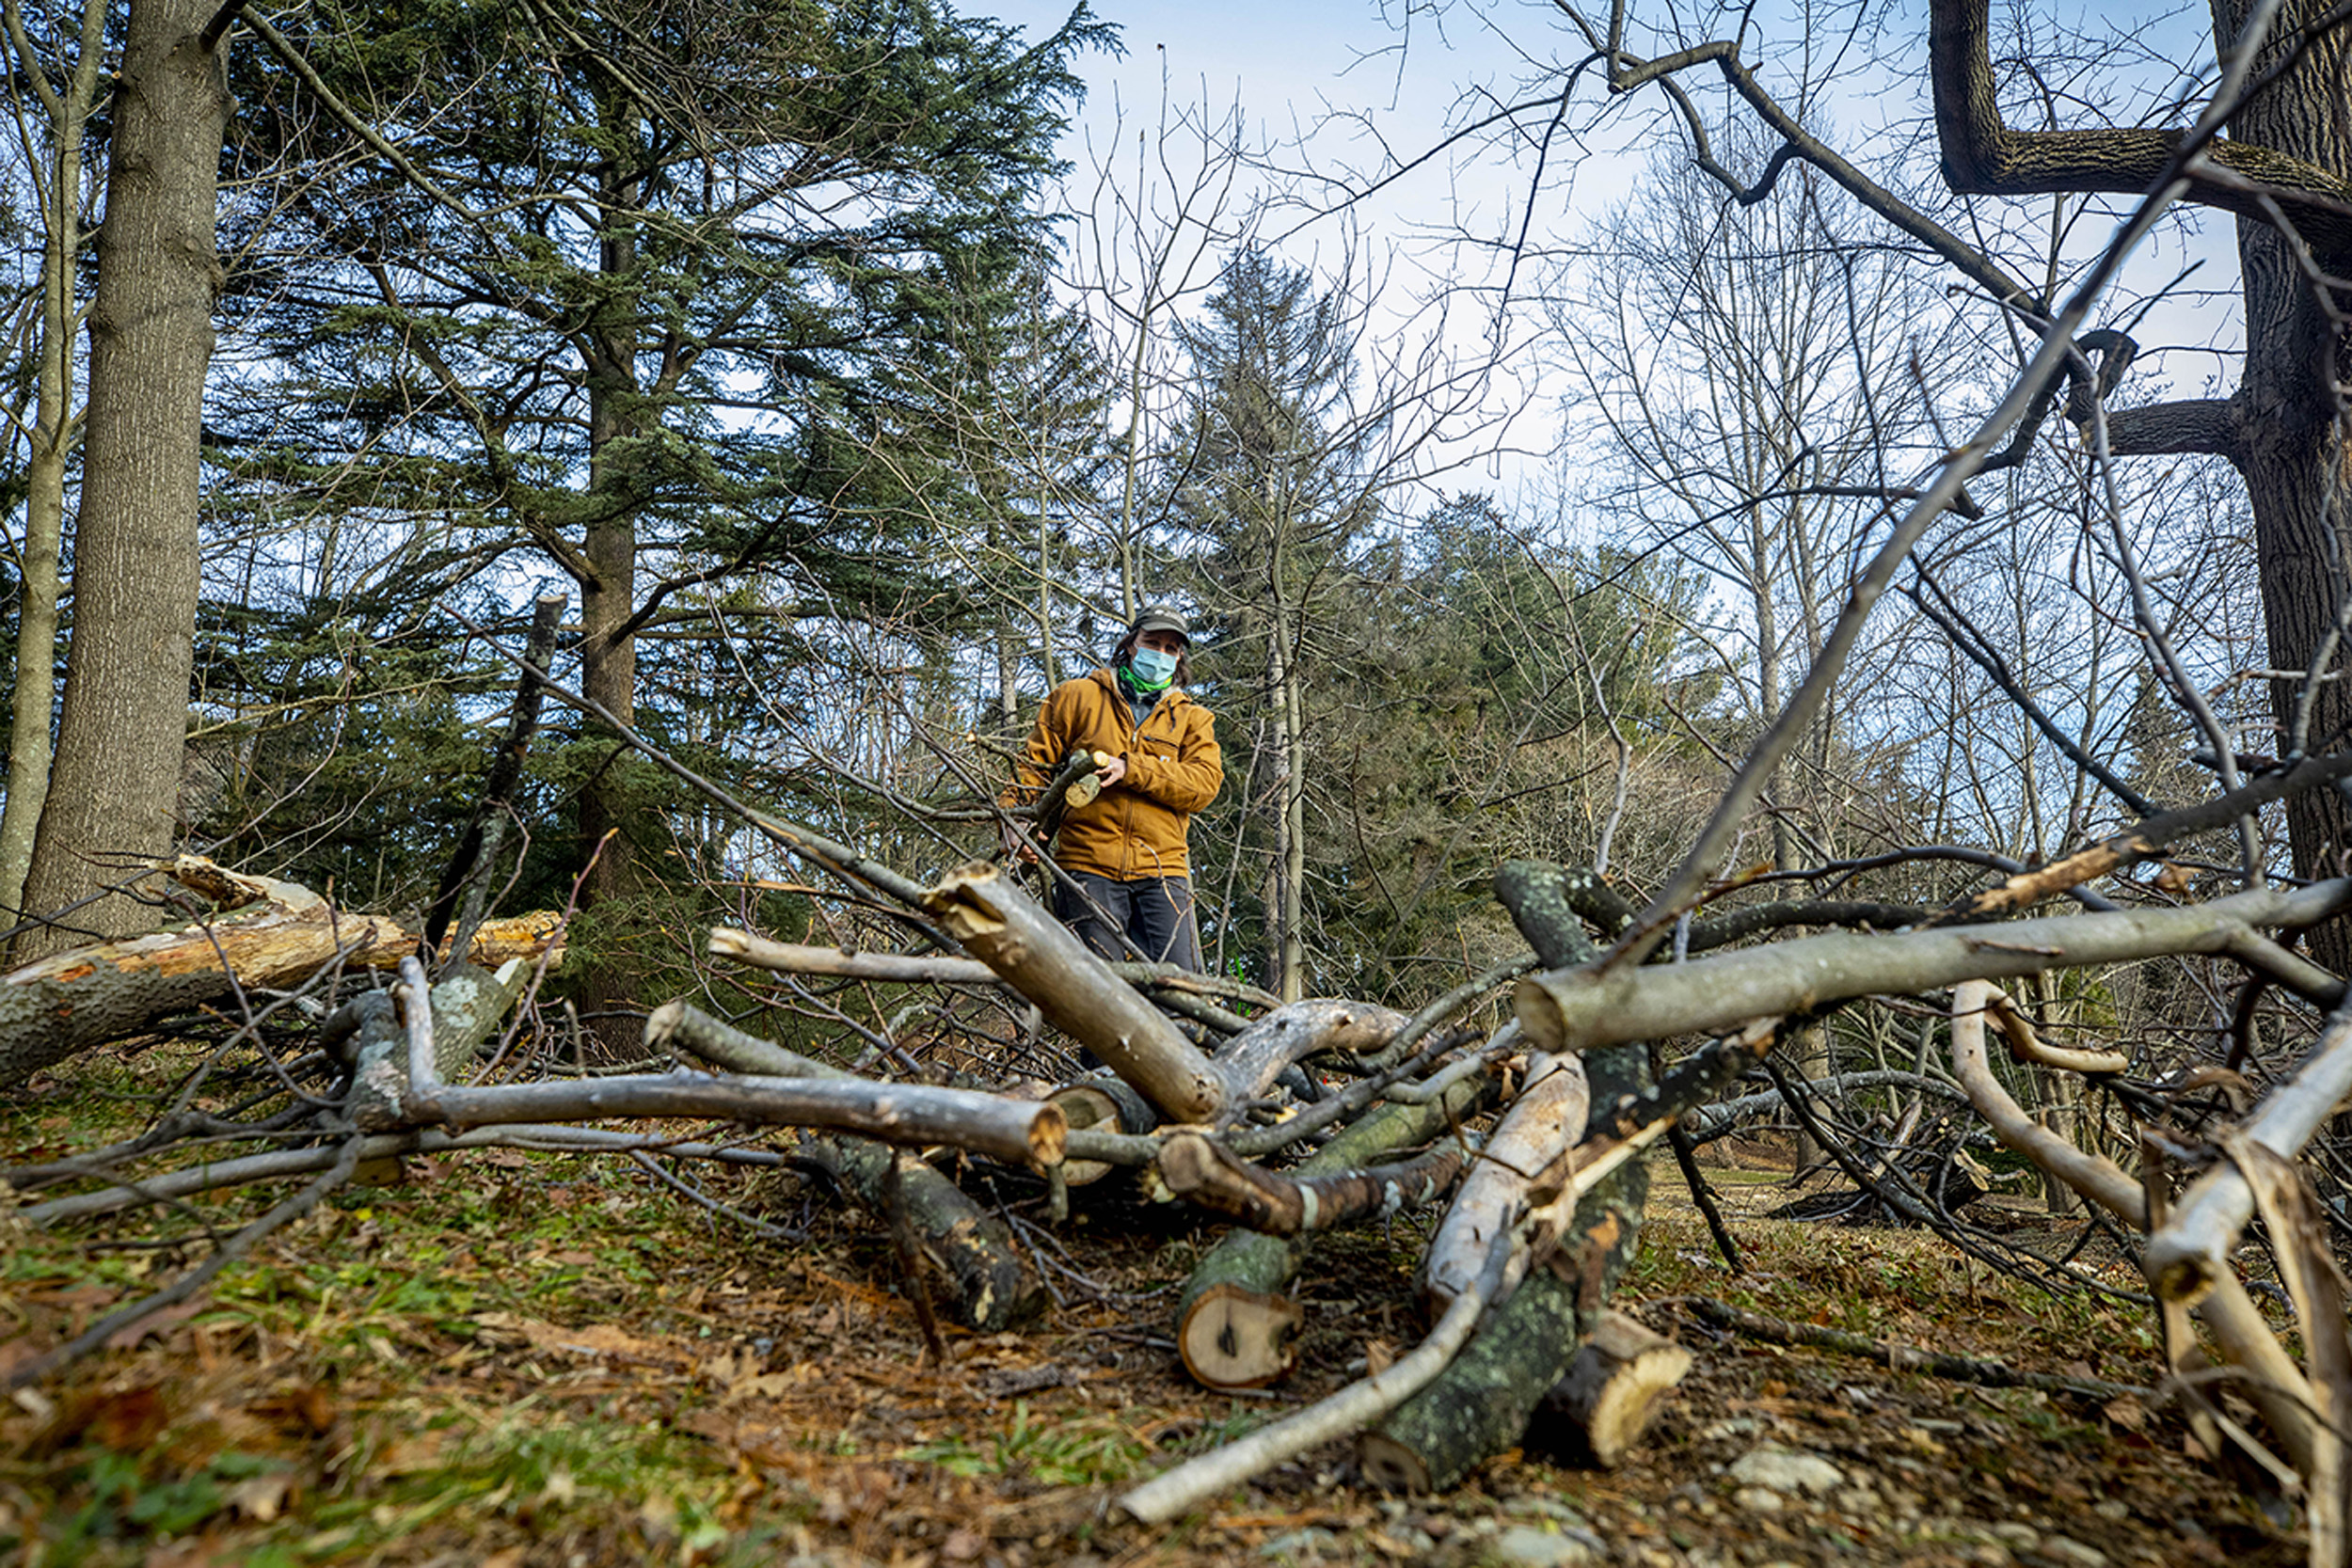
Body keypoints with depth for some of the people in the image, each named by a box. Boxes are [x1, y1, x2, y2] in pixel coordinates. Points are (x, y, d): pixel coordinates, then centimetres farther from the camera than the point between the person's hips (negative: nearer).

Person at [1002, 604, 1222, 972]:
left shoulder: (1193, 718, 18)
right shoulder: (1076, 696, 16)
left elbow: (1204, 783, 1)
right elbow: (1035, 764, 13)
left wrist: (1131, 769, -11)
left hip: (1162, 871, 1)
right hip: (1089, 867, -1)